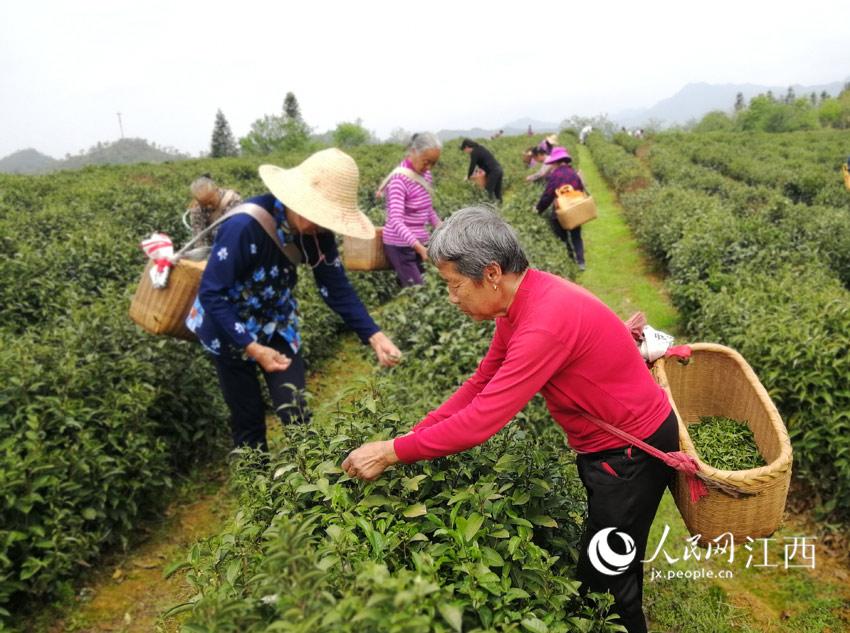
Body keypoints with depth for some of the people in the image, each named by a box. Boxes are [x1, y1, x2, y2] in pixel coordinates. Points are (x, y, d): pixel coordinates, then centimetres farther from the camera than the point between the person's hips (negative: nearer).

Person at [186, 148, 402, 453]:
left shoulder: (317, 230, -16)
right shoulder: (244, 226, -34)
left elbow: (336, 287, -9)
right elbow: (211, 294, -27)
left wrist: (374, 336, -21)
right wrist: (253, 348, -30)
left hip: (278, 325, 4)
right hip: (230, 329, -4)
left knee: (295, 412, 1)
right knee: (248, 419, 8)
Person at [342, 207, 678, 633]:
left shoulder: (547, 321, -34)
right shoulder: (520, 303, -3)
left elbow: (481, 420, -34)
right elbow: (480, 384, 2)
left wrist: (392, 452, -25)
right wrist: (413, 435, -5)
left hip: (633, 452, -9)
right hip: (602, 444, 9)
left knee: (605, 583, 6)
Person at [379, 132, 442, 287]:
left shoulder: (425, 175, 5)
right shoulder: (400, 179, -18)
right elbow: (396, 221, -29)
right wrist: (419, 247, -40)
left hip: (420, 243, 7)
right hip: (400, 246, -7)